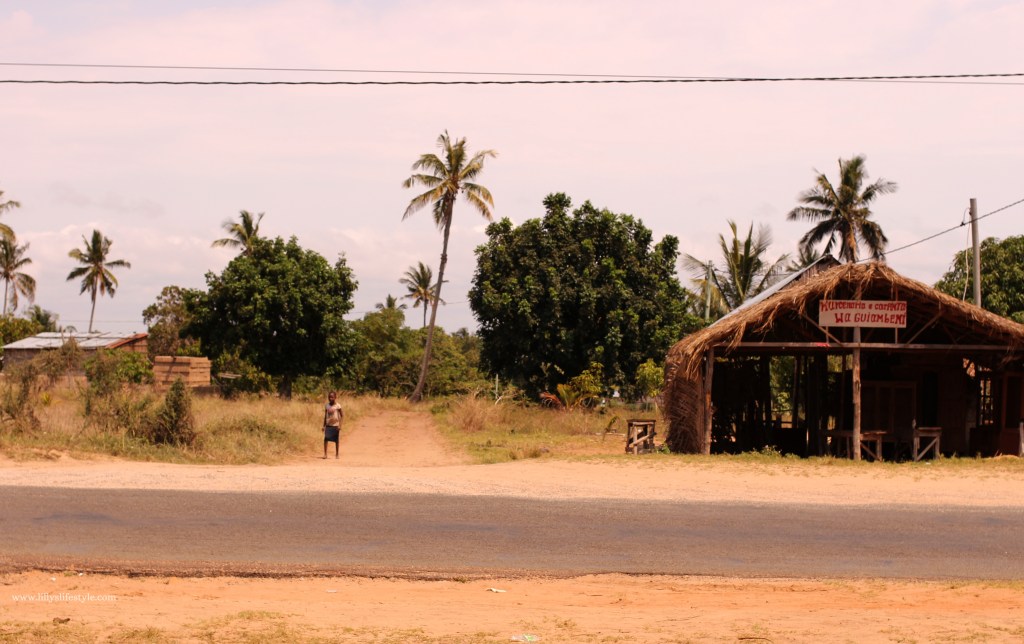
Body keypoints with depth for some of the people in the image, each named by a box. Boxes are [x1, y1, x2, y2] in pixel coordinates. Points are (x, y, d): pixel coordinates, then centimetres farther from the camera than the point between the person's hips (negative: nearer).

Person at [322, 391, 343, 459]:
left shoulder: (337, 406, -6)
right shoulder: (327, 406, 5)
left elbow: (341, 415, -4)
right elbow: (325, 416, 11)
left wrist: (340, 425, -12)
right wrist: (324, 425, 9)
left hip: (335, 425, -3)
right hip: (328, 425, 3)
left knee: (336, 440, 4)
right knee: (326, 438, -10)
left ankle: (336, 454, 14)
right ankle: (325, 454, -8)